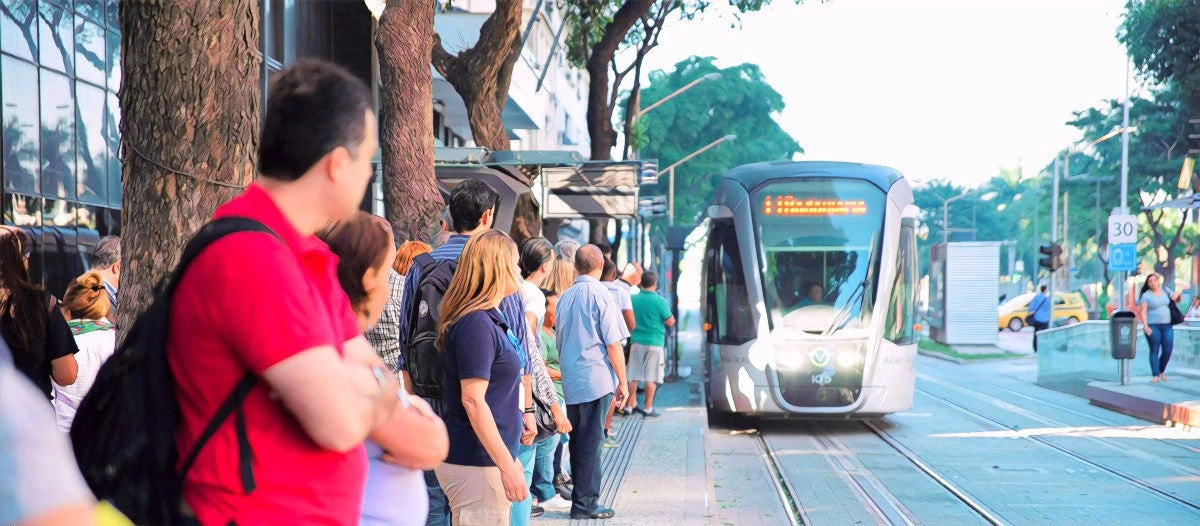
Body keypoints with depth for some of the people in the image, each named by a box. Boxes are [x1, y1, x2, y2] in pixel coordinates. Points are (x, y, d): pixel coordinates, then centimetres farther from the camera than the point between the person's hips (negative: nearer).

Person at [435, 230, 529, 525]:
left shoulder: (492, 318, 13)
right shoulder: (477, 323, -16)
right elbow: (473, 401, -21)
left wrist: (509, 458, 22)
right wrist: (507, 465, -21)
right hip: (475, 464, -10)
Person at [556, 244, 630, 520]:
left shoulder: (565, 297, 10)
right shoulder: (601, 294, -10)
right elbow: (613, 343, -12)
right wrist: (623, 381, -5)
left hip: (571, 381, 6)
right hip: (597, 379, -6)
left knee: (577, 439, 15)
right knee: (591, 442, -2)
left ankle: (580, 495, 22)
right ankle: (585, 503, 0)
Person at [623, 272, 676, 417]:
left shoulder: (633, 299, -1)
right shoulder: (659, 301, -12)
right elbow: (670, 322, -8)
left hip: (637, 341, 4)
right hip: (654, 342, -4)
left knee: (633, 376, 11)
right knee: (651, 377, 2)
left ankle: (630, 405, 16)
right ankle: (648, 408, 4)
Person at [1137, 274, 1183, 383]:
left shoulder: (1165, 290, 11)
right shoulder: (1146, 295, -1)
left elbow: (1177, 300, 24)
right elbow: (1143, 311, -7)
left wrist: (1177, 294, 0)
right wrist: (1145, 325, -20)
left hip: (1167, 326, 4)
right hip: (1153, 326, -4)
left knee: (1168, 350, 0)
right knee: (1154, 351, -4)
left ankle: (1162, 370, 23)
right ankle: (1155, 375, -1)